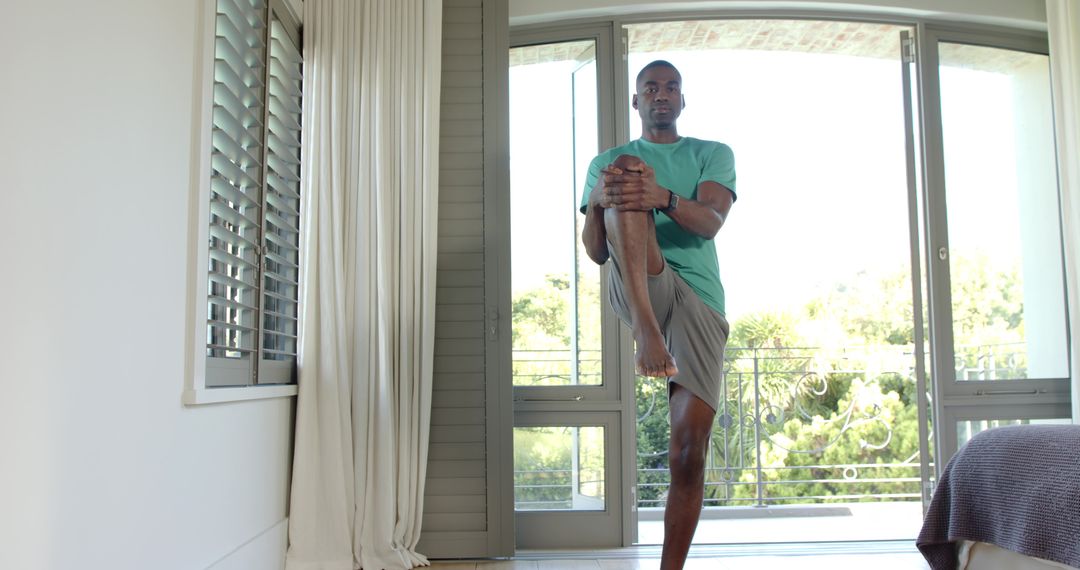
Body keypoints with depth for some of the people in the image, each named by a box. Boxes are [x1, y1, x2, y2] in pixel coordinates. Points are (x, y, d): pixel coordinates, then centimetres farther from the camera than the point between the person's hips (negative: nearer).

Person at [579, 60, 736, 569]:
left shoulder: (713, 154, 17)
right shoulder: (607, 161, 19)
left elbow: (710, 222, -5)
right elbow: (596, 252, 7)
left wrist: (664, 197, -28)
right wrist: (597, 202, -15)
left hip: (699, 303, 1)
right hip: (632, 289, 0)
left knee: (689, 448, -9)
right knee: (626, 167, -23)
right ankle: (646, 328, -41)